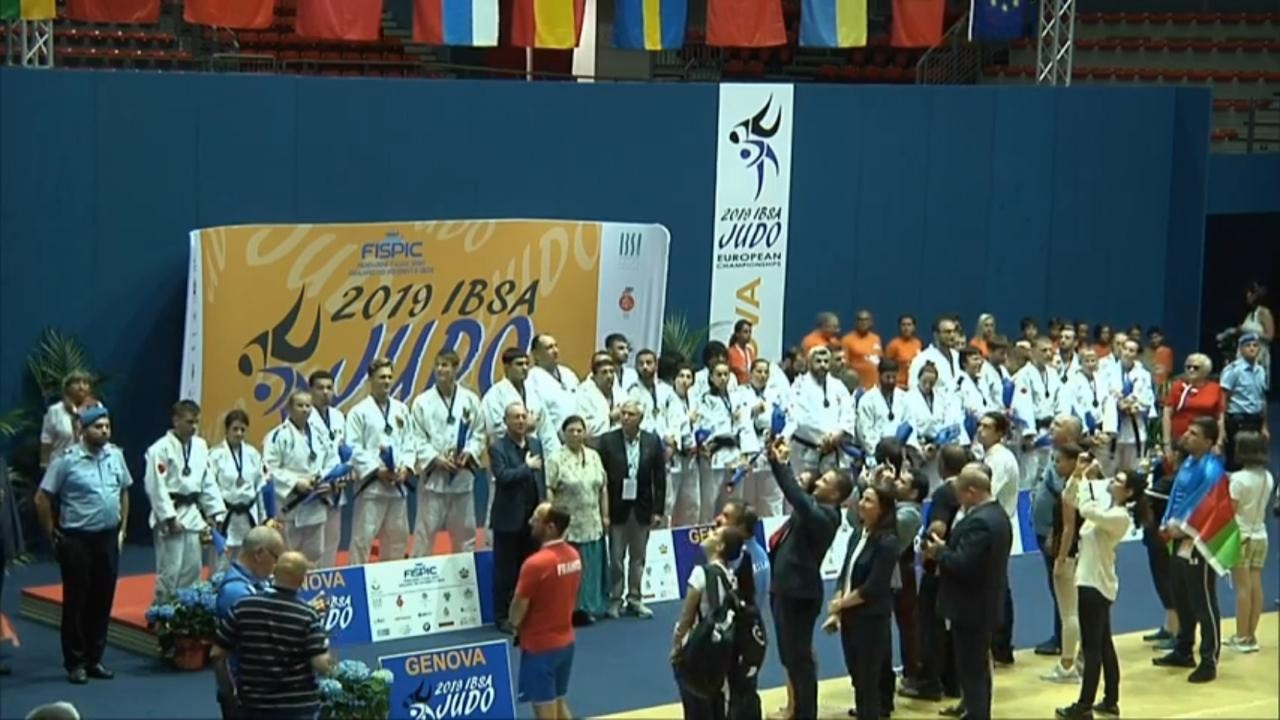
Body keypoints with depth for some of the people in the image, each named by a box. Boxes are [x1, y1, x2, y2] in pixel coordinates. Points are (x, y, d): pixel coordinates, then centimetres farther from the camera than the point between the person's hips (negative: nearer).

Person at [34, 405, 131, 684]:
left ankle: (94, 659, 21)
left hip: (108, 538, 5)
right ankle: (75, 662, 11)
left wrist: (122, 529, 12)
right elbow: (42, 498, -6)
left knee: (103, 600, 10)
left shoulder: (115, 455, 4)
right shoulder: (66, 460, -11)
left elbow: (124, 492, 17)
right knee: (76, 601, 2)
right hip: (77, 540, -5)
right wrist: (53, 535, -4)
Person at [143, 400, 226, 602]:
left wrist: (214, 513, 7)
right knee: (169, 570, -6)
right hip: (170, 514, -7)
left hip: (192, 514, 7)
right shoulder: (161, 449, -13)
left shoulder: (200, 446, 8)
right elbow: (156, 487, -16)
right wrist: (170, 519, -18)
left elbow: (208, 482, 12)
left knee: (193, 568, 11)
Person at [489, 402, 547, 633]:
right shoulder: (498, 448, -8)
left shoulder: (535, 444, 10)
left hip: (533, 517, 5)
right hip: (509, 519, -5)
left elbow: (542, 478, 13)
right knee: (505, 570, 2)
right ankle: (503, 616, 8)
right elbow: (503, 476, -23)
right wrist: (527, 467, -16)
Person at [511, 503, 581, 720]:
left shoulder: (536, 563, -24)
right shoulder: (574, 556, 1)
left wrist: (515, 625, 5)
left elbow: (518, 610, -15)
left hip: (539, 645, -8)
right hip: (565, 641, 8)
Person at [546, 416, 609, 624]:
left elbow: (603, 488, 12)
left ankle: (590, 607, 18)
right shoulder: (555, 459, -7)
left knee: (592, 566, 9)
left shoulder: (594, 456, 9)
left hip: (592, 524, 5)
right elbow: (548, 491, -10)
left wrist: (605, 516, 8)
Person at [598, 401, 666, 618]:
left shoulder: (653, 442, 0)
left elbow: (659, 478, 2)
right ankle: (615, 600, 12)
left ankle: (635, 599, 17)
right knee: (616, 557, 4)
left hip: (642, 508, 2)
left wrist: (658, 510, -1)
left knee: (638, 558, 9)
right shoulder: (607, 441, -5)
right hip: (617, 507, -2)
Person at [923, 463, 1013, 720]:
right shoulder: (996, 513, 9)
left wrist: (940, 551, -13)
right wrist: (948, 549, 3)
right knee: (978, 670, 20)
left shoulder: (979, 522, -25)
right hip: (984, 605, 11)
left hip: (972, 608, -11)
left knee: (971, 672, -3)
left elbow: (963, 564, -30)